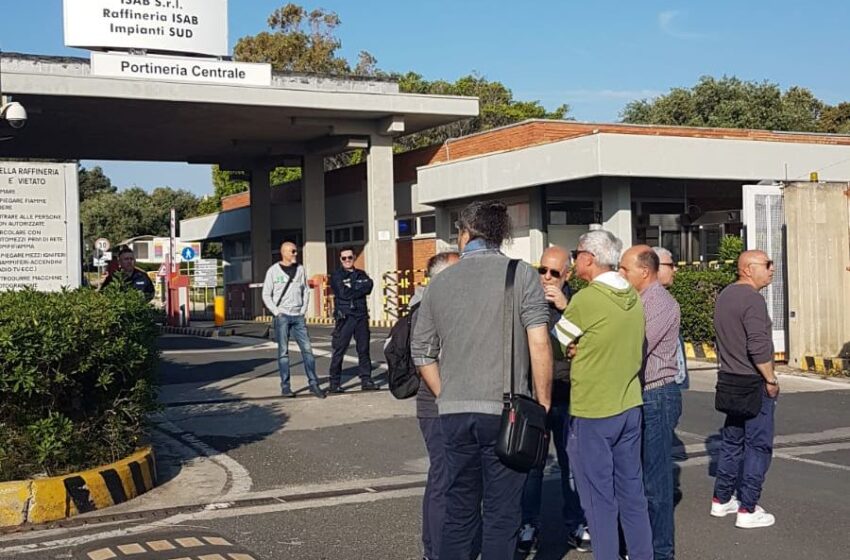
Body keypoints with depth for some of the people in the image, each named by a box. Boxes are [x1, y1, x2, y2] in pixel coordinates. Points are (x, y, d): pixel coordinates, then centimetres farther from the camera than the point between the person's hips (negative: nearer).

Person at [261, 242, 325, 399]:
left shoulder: (300, 269, 10)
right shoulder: (273, 271, -1)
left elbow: (306, 290, 16)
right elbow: (266, 295, 1)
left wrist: (304, 309, 5)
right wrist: (277, 312, -8)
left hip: (298, 316, 3)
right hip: (282, 316, -3)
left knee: (307, 349, -2)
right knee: (283, 352, 0)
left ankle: (313, 384, 2)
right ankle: (285, 386, 4)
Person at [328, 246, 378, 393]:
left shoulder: (361, 274, 18)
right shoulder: (337, 275, 4)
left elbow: (369, 287, -1)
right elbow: (343, 293, -10)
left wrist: (352, 288, -10)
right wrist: (360, 287, -3)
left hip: (361, 316, 4)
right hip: (345, 316, -4)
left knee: (364, 349, 5)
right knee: (339, 350, -6)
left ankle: (366, 380, 12)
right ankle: (335, 383, -2)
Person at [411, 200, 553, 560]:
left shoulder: (440, 283, 7)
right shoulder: (521, 275, -3)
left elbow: (422, 353, 10)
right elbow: (539, 344, -10)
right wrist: (543, 402, -3)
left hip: (453, 412, 3)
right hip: (504, 410, -3)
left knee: (459, 511, 14)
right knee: (501, 513, 5)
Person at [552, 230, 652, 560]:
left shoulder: (586, 299, -16)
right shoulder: (633, 297, 5)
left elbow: (556, 345, -5)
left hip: (592, 412, -7)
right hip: (629, 406, 7)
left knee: (599, 498, 2)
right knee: (632, 492, 14)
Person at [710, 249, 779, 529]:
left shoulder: (725, 295, 11)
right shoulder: (752, 299, -18)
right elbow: (758, 346, -24)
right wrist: (771, 380, -14)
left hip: (730, 380, 9)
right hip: (754, 382, -9)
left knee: (732, 441, 17)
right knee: (758, 445, -1)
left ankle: (721, 500, 24)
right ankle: (748, 510, 1)